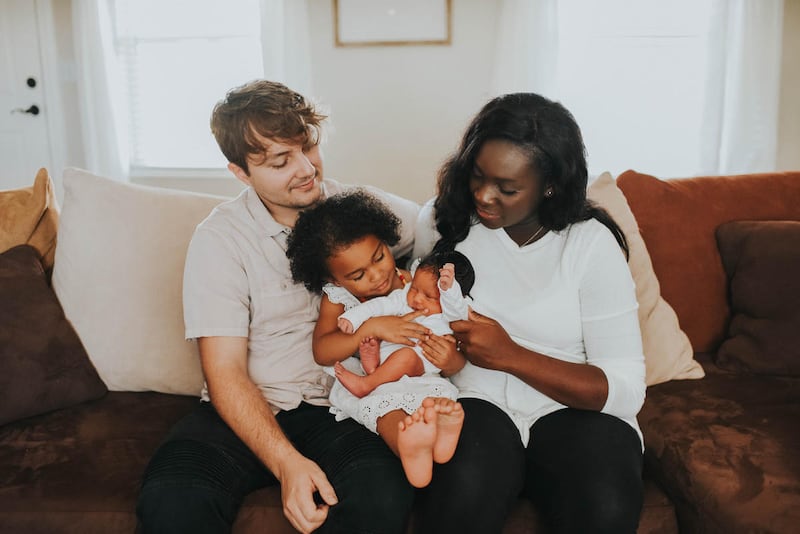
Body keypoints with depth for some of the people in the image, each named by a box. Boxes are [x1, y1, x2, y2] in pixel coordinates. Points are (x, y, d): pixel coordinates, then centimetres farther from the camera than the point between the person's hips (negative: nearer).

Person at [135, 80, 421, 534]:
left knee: (383, 492, -31)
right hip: (250, 411, 0)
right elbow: (225, 373, -8)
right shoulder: (220, 238, -5)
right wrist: (286, 462, -24)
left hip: (339, 409, 1)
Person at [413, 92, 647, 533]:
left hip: (574, 408, 0)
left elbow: (625, 389, -10)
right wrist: (447, 355, -12)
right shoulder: (442, 219, -1)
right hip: (475, 398, 1)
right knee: (465, 488, -34)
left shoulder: (591, 242, -9)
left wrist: (511, 356, -20)